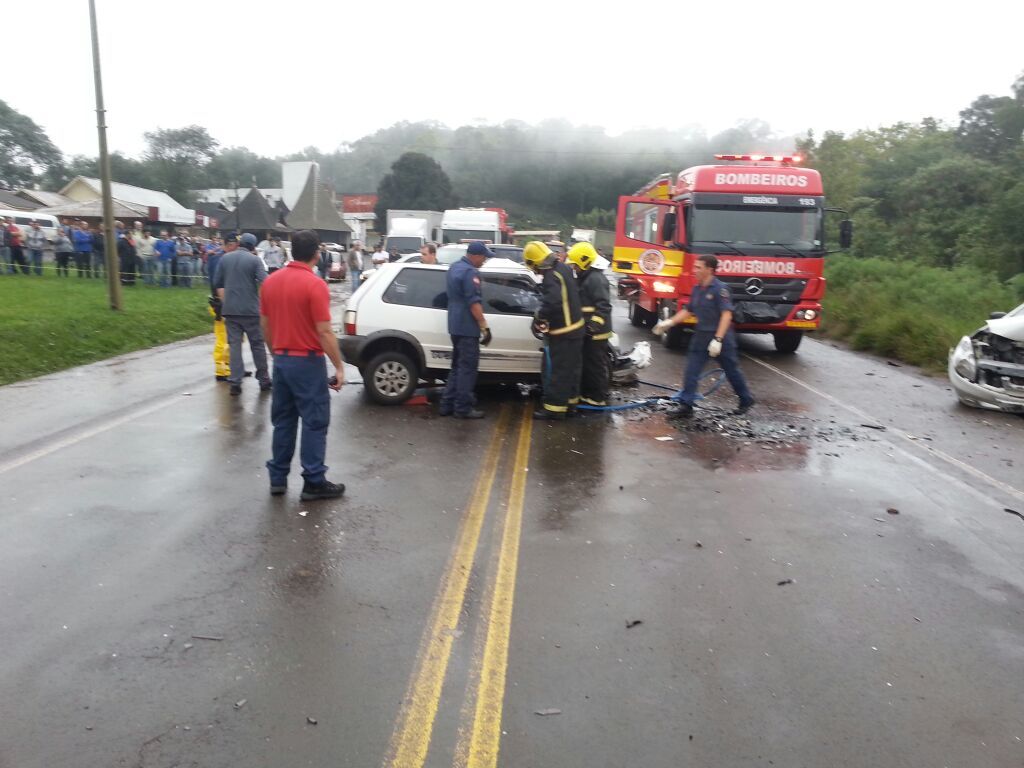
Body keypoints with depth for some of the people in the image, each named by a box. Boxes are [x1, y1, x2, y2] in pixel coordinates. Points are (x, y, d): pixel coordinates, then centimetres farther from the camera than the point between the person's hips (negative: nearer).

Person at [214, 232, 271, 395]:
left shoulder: (225, 258, 6)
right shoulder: (254, 260, -7)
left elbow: (217, 283, 10)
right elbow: (264, 283, -15)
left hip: (230, 309, 3)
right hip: (251, 309, -3)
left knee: (234, 345, 5)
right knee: (257, 344, 8)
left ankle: (235, 382, 1)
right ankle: (264, 380, 16)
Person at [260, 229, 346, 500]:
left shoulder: (271, 281, 5)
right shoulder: (315, 284, -16)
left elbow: (265, 325, 11)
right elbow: (324, 331, -17)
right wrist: (339, 366, -11)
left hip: (281, 360, 7)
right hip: (308, 361, -7)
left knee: (283, 420, 15)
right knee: (314, 422, 2)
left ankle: (278, 478, 20)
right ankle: (314, 483, 7)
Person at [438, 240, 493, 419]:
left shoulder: (454, 267, 13)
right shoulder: (470, 272, -18)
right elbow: (474, 303, -22)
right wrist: (485, 327, -19)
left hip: (455, 325, 10)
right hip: (467, 327, -10)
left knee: (457, 365, 16)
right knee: (467, 367, -3)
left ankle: (447, 404, 17)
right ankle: (463, 408, 1)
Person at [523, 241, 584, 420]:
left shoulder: (551, 276, -23)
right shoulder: (562, 268, 7)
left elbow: (552, 302, -35)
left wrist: (539, 318, -20)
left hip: (562, 332, -10)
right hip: (575, 327, 10)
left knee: (559, 371, -3)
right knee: (571, 368, 17)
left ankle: (555, 408, 2)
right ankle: (570, 402, 28)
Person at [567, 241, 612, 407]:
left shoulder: (596, 278, -17)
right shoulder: (584, 278, 17)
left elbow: (604, 305, -26)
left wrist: (595, 322, -36)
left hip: (596, 331, -10)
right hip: (587, 330, 10)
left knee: (596, 365, -4)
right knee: (586, 363, 16)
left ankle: (599, 398, 4)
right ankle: (587, 394, 26)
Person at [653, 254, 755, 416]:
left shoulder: (720, 288, -17)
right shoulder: (697, 289, 6)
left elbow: (726, 314, -22)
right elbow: (688, 311, 17)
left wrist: (718, 340, -28)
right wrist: (669, 322, 7)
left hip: (721, 337, -6)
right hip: (701, 335, 7)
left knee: (732, 370, 9)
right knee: (691, 371, -1)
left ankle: (747, 401, 29)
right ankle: (686, 405, 2)